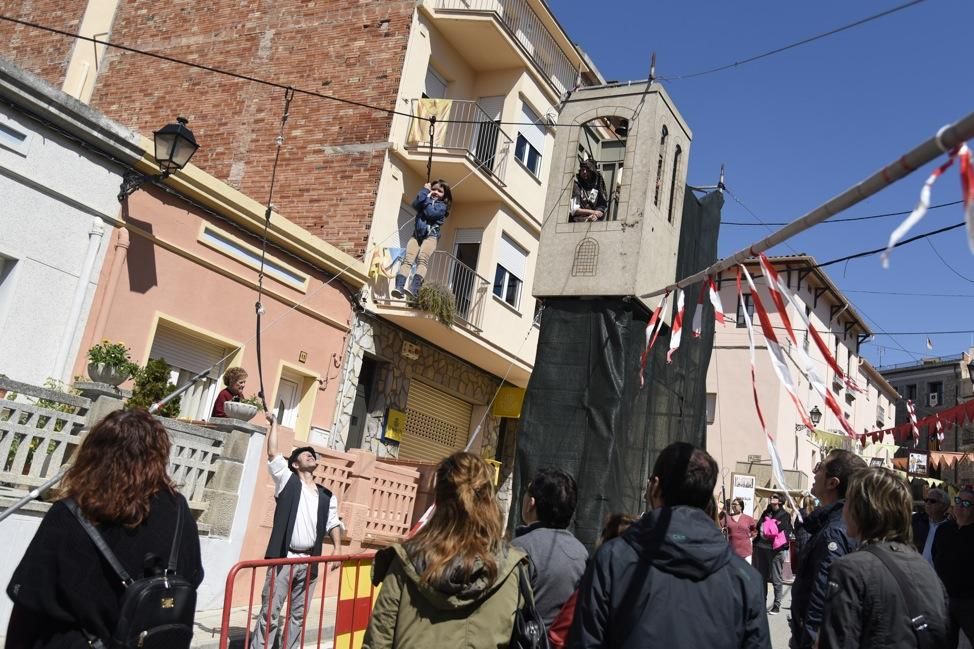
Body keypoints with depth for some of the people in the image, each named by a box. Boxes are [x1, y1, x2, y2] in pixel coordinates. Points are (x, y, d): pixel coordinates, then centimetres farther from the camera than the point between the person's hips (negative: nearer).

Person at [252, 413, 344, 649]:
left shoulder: (327, 496, 14)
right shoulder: (287, 481, 4)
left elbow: (333, 523, 15)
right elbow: (273, 454, -3)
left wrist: (337, 548, 0)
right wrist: (273, 424, 4)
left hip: (309, 562, 4)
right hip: (283, 558, -4)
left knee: (298, 614, 10)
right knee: (270, 612, -3)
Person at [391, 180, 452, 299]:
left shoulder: (442, 205, 13)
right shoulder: (426, 200, 27)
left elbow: (431, 213, -7)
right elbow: (415, 205, 4)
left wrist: (427, 199, 4)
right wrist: (425, 191, 6)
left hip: (430, 235, -4)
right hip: (416, 234, 4)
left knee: (422, 259, -29)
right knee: (407, 259, -19)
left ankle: (414, 289, -46)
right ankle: (399, 287, -34)